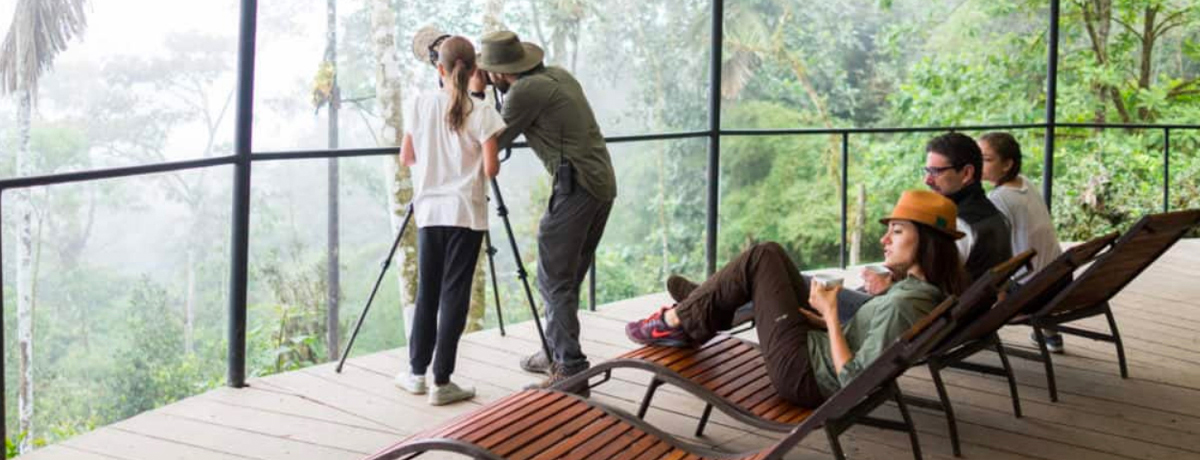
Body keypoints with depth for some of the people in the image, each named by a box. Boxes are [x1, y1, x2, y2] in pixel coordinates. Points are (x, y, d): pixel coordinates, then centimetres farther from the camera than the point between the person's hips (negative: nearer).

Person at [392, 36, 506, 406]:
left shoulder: (422, 103, 1)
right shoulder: (481, 113, -7)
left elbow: (406, 158, 7)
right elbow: (490, 170, -10)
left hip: (429, 211, 3)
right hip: (466, 213, -3)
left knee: (427, 293, 13)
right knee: (454, 295, 1)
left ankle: (417, 372, 19)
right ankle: (442, 382, 2)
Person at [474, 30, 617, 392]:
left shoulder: (525, 92, -10)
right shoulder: (557, 75, 15)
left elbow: (492, 142, -1)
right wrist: (495, 92, 23)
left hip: (576, 188, -9)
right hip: (603, 185, 9)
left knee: (554, 280, -5)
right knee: (567, 278, 17)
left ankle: (571, 370, -7)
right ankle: (558, 354, 26)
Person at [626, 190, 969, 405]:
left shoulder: (902, 306, -27)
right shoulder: (926, 290, 1)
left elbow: (853, 381, -27)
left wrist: (830, 314, -20)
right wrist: (829, 322, 4)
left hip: (803, 374, -9)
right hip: (821, 352, 9)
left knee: (760, 258, -5)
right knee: (770, 255, 14)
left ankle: (678, 323, 9)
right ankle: (695, 309, 26)